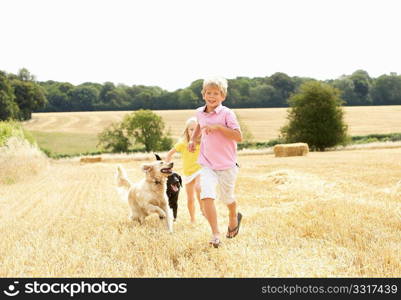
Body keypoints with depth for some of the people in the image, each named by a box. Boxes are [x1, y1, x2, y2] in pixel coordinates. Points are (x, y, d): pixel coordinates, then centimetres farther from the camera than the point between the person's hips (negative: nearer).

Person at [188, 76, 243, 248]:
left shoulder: (227, 114, -13)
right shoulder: (200, 112, 4)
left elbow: (238, 137, -21)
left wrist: (218, 127, -27)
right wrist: (193, 139, 15)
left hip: (227, 164, -3)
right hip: (207, 164, 3)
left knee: (227, 198, 14)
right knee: (206, 196, -18)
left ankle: (234, 218, 48)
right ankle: (215, 234, -14)